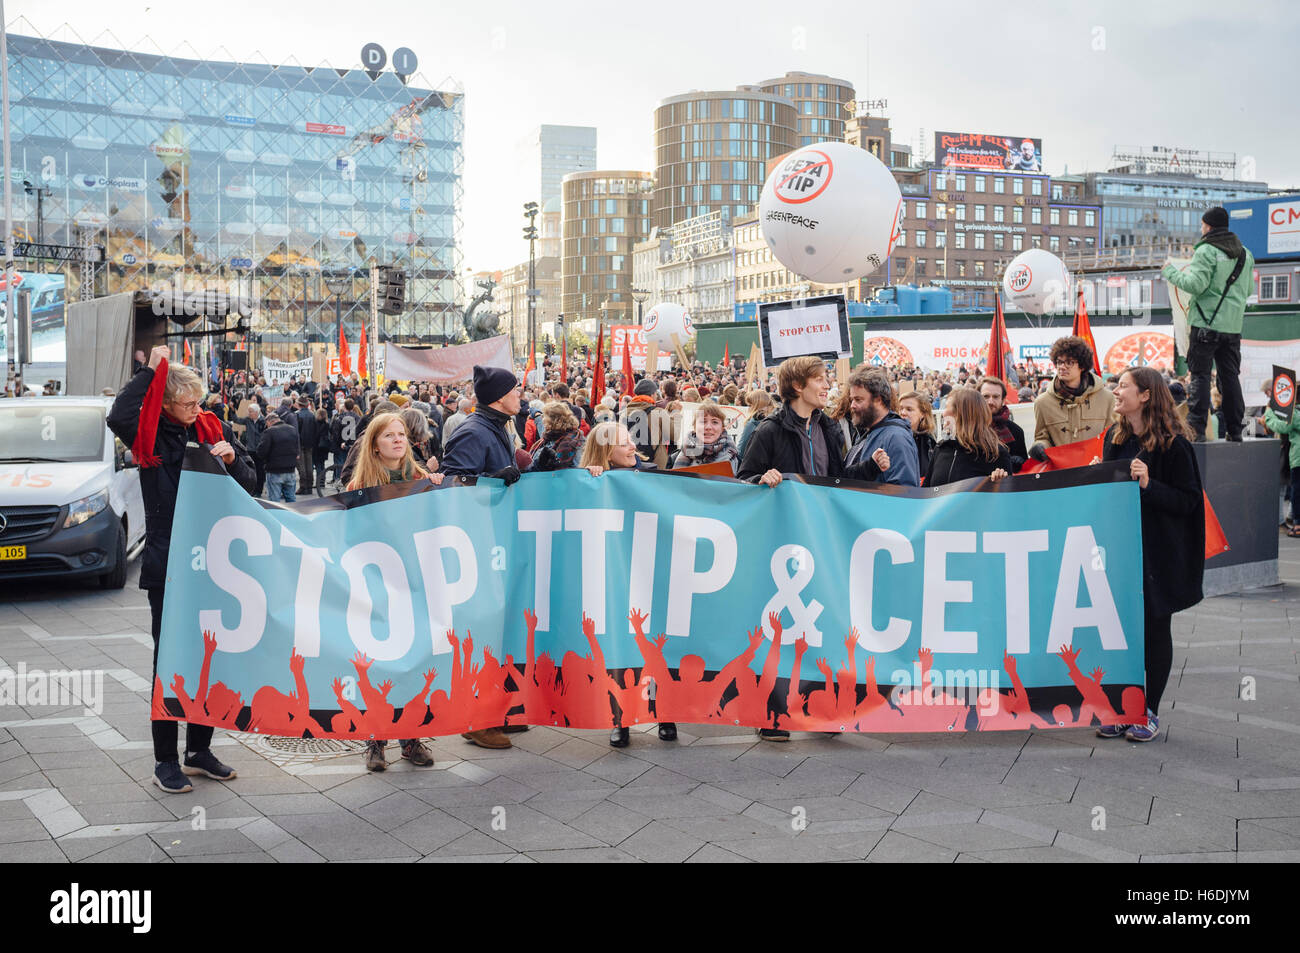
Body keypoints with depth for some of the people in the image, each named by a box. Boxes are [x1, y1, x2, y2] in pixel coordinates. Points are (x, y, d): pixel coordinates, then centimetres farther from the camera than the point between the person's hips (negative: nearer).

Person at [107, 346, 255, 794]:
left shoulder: (215, 430, 5)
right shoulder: (152, 435, -5)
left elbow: (250, 484, 8)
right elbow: (118, 417, -28)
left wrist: (231, 459, -12)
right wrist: (150, 371, -21)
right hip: (167, 566, -4)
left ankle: (199, 749, 26)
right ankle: (166, 760, 11)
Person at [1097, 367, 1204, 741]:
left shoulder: (1172, 443, -11)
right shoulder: (1115, 437, 8)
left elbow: (1189, 500, -13)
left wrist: (1148, 484, -25)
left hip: (1158, 552, -5)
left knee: (1155, 627, 5)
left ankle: (1150, 712, 15)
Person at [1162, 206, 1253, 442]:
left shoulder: (1206, 251, -9)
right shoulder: (1245, 253, 13)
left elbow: (1195, 284, -16)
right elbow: (1249, 288, 18)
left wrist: (1171, 272, -3)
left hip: (1206, 323, -6)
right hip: (1233, 325, 6)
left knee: (1200, 374, -4)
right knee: (1230, 376, 9)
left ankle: (1196, 427, -10)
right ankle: (1235, 430, 11)